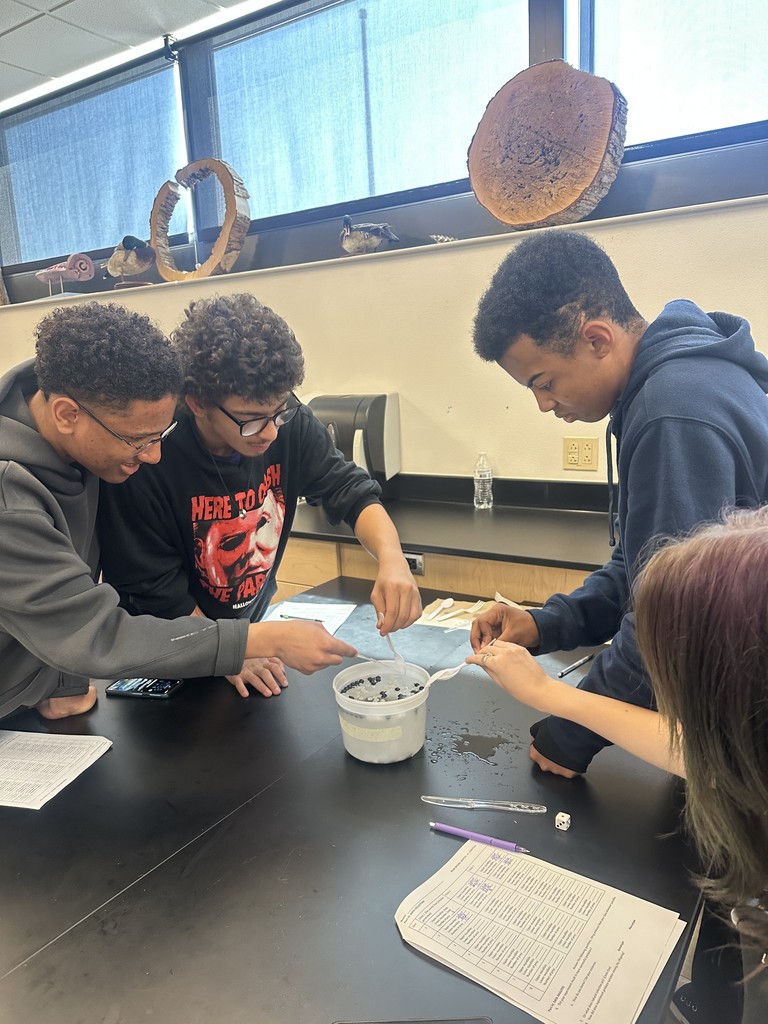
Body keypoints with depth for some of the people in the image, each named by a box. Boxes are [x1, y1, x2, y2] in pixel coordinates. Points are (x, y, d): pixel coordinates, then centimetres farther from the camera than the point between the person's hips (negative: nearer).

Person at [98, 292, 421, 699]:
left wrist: (391, 559, -29)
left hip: (256, 623, 2)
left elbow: (350, 490, -11)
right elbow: (152, 592, -18)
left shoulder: (288, 422, -15)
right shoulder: (147, 460, -26)